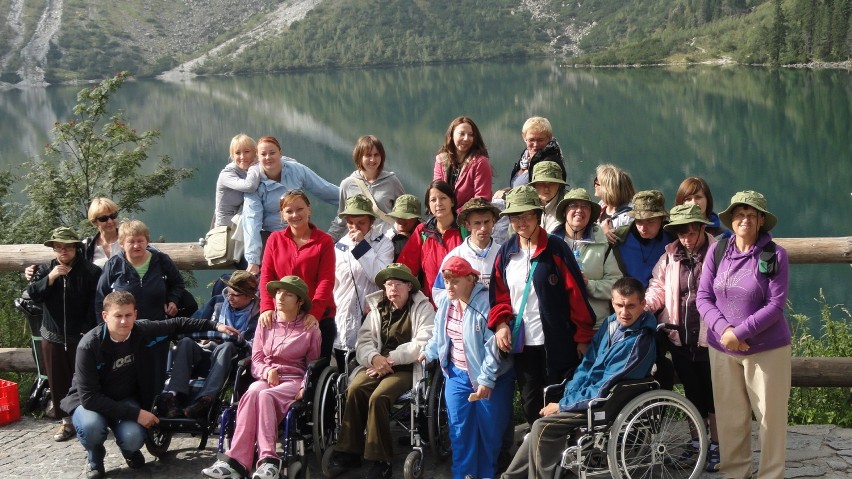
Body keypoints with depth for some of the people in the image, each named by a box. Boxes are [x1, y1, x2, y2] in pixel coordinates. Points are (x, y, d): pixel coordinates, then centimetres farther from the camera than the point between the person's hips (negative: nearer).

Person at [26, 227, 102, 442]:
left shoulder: (91, 271, -8)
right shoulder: (45, 269, 5)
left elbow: (95, 304, -10)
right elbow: (32, 294, -5)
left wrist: (88, 331, -16)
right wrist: (50, 278, -18)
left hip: (81, 336, -4)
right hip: (53, 335, 4)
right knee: (58, 381, 8)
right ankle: (67, 420, 18)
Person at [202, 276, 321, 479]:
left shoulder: (310, 329, 8)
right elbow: (255, 361, 13)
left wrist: (305, 387, -8)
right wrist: (266, 370, -10)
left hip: (294, 381, -3)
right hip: (266, 379, 3)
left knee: (265, 396, -37)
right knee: (252, 393, -36)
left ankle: (236, 460, -46)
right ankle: (267, 460, -47)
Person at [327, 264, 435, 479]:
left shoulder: (423, 308, 0)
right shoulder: (377, 308, 15)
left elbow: (423, 344, -12)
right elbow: (364, 340, 7)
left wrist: (390, 359, -16)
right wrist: (375, 358, -16)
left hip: (407, 367, -5)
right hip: (378, 364, 5)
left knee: (378, 397, -31)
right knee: (354, 390, -26)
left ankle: (381, 460, -21)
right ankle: (349, 451, -17)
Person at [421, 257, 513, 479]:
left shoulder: (487, 302, -21)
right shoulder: (445, 302, 2)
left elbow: (493, 345, -22)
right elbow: (440, 335, 20)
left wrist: (486, 379, -23)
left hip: (491, 378, -6)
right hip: (457, 374, 6)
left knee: (490, 430, 6)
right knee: (459, 429, 4)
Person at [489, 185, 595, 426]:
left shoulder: (556, 248, -7)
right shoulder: (506, 252, 7)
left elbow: (576, 294, -8)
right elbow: (499, 295, 13)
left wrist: (583, 337, -9)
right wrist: (501, 323, -5)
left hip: (557, 342, -5)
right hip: (521, 342, 5)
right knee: (530, 402, 12)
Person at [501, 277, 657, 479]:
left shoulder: (639, 342, -20)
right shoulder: (611, 323, 5)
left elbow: (604, 390, -19)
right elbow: (587, 364, 13)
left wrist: (563, 406, -13)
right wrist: (568, 397, -2)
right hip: (588, 394, 8)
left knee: (543, 428, -17)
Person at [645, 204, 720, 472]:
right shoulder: (670, 254, 5)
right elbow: (659, 287, 11)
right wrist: (645, 304, -8)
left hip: (709, 337, -5)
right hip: (680, 338, 5)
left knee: (712, 394, 8)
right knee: (692, 392, 17)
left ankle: (715, 446, 21)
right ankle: (697, 443, 32)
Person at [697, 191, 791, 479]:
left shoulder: (775, 255, -7)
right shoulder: (717, 250, 1)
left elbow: (775, 305, -11)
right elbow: (703, 297, 0)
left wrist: (740, 332, -18)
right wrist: (723, 329, -16)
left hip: (767, 349, -3)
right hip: (722, 348, 3)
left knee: (770, 416, 3)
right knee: (729, 417, 9)